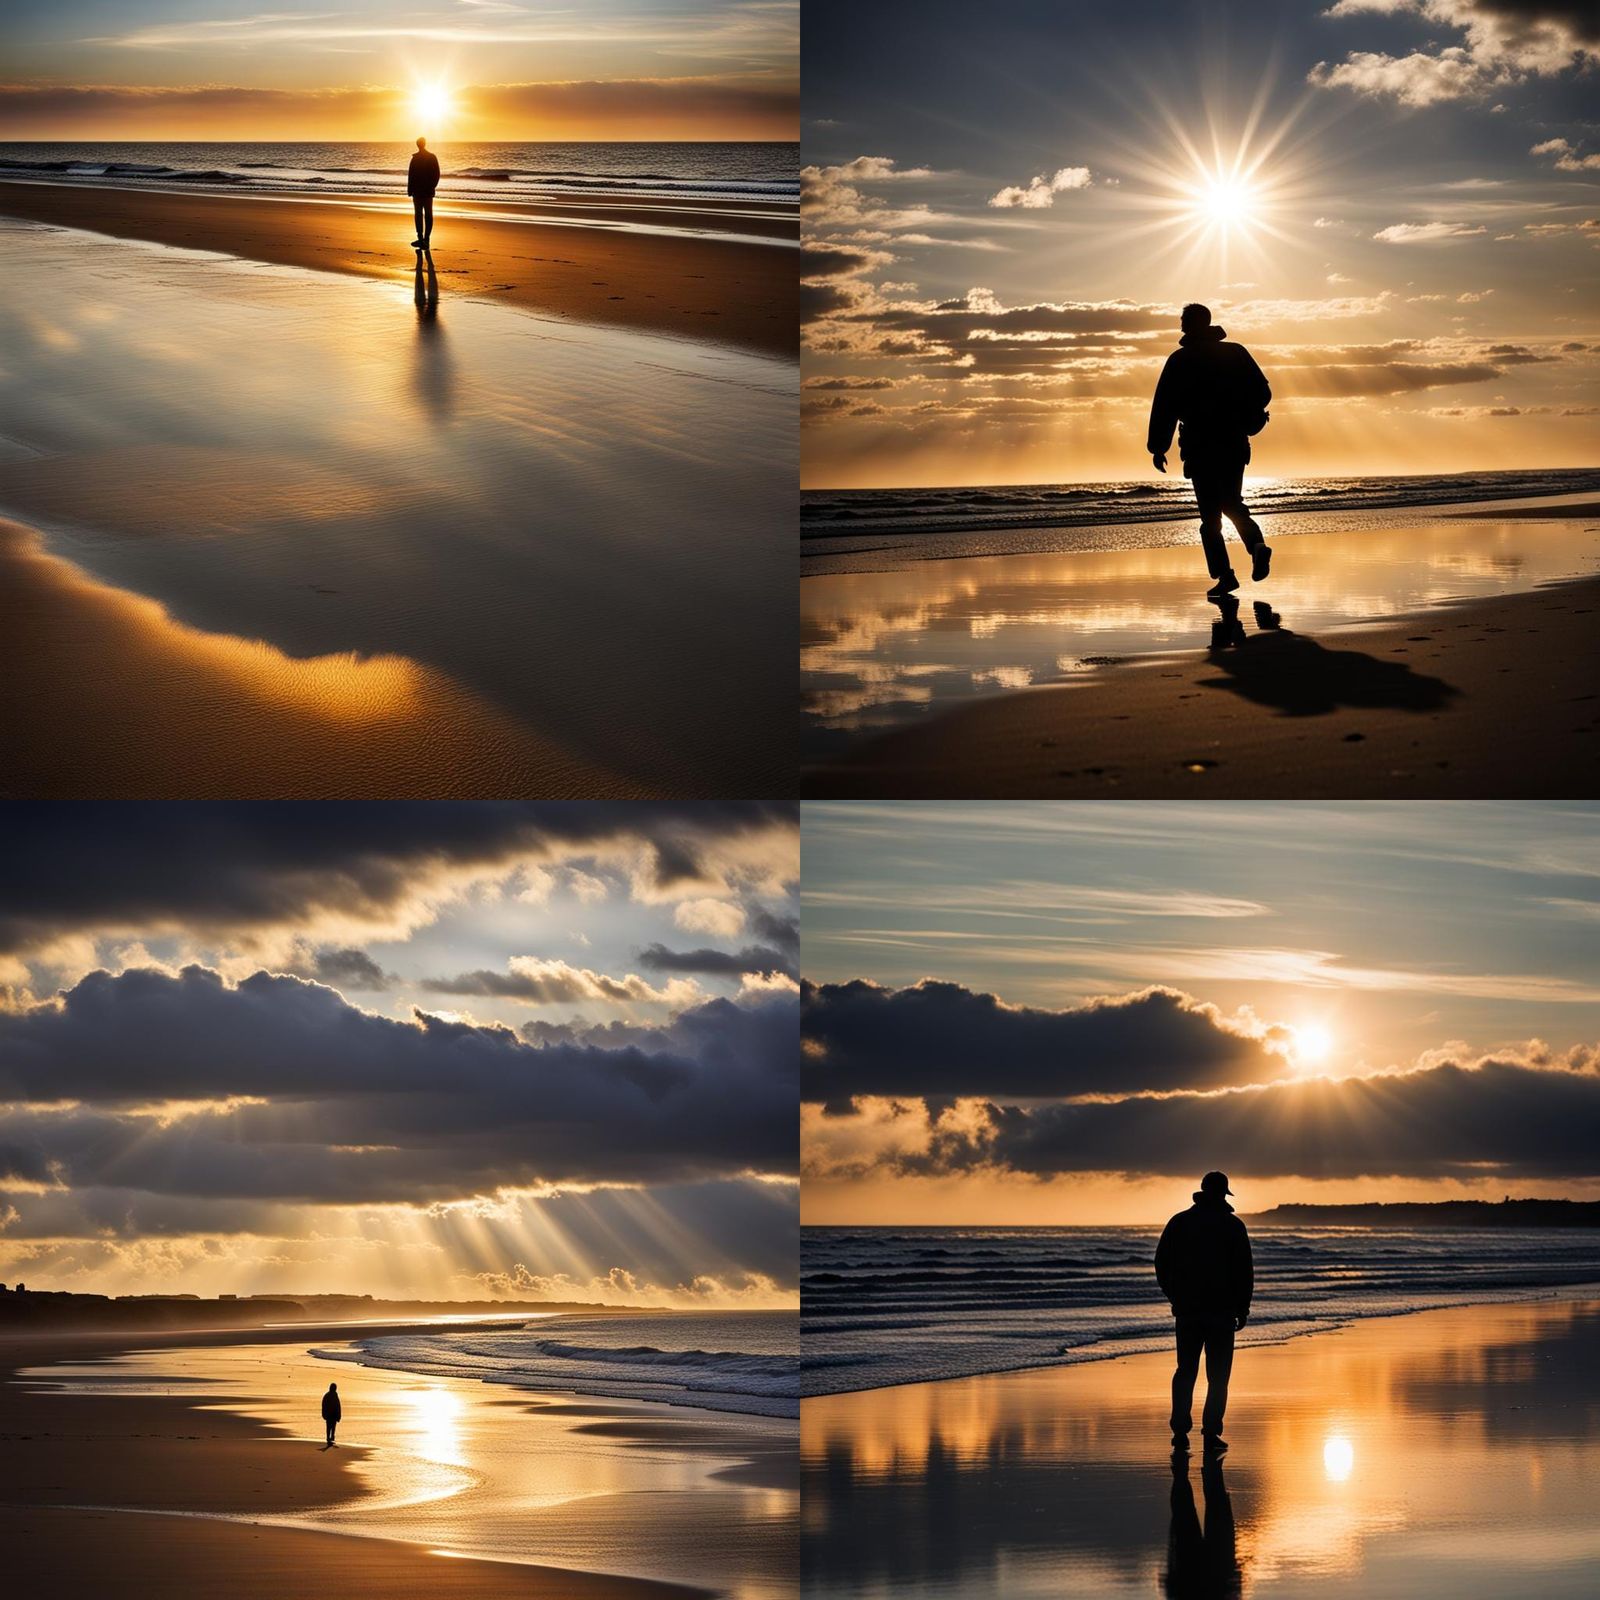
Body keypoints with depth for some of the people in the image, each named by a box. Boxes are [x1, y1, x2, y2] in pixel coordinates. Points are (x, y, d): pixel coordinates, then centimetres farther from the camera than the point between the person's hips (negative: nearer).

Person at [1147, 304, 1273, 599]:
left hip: (1200, 446, -3)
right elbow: (1263, 392, 6)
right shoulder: (1236, 353, 6)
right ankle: (1256, 543, -10)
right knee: (1231, 502, 18)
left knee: (1210, 513, 1)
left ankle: (1224, 575, -10)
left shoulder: (1179, 361, -4)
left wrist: (1157, 447, -3)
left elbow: (1164, 406, -7)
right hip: (1235, 443, 3)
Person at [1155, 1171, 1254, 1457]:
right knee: (1218, 1374, 2)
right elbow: (1244, 1271, -4)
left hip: (1186, 1308, 3)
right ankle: (1211, 1435, -4)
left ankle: (1180, 1431, 5)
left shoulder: (1179, 1222, 5)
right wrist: (1243, 1309, 4)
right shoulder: (1233, 1226, -3)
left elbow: (1161, 1263, 8)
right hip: (1222, 1312, -3)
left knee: (1185, 1370, 12)